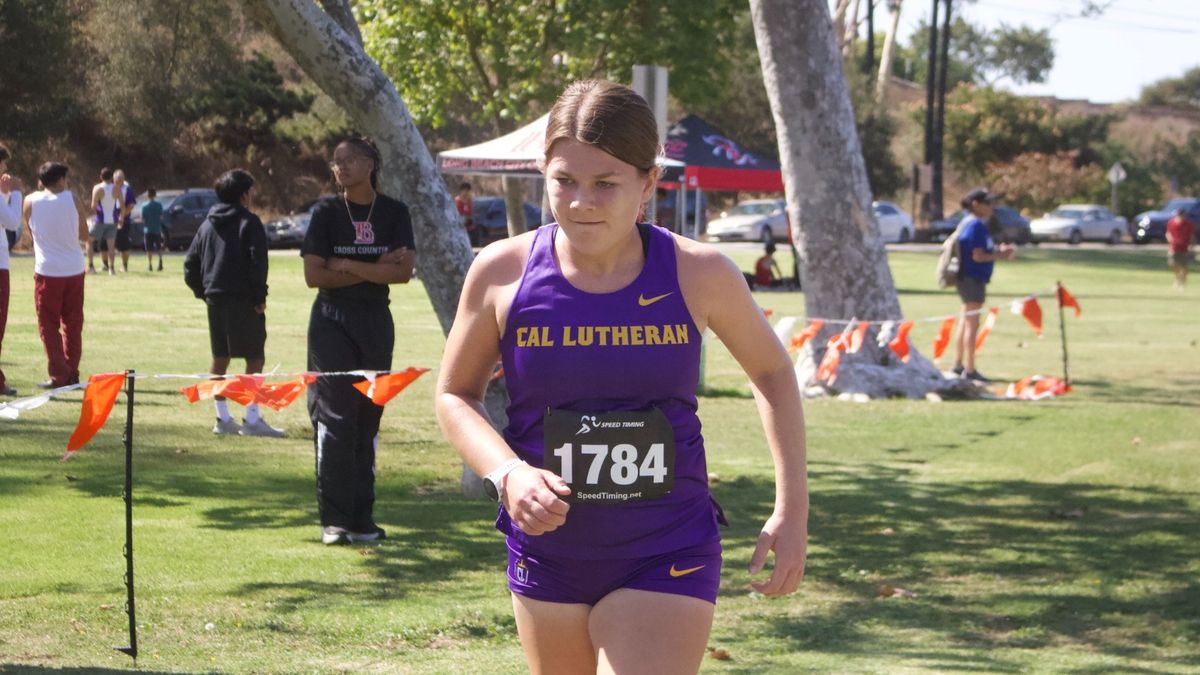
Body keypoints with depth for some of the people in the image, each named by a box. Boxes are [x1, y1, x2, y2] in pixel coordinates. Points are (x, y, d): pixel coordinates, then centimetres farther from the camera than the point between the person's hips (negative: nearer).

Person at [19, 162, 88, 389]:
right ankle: (71, 373, 14)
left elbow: (29, 234, 10)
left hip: (47, 270, -2)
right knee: (72, 323, 13)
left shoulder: (30, 202, -2)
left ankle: (59, 375, -3)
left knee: (48, 324, 4)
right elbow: (84, 236, 6)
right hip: (74, 269, 2)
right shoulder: (73, 199, 0)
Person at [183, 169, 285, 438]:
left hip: (215, 300, 7)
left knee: (220, 358, 13)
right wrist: (259, 296, -10)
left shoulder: (207, 225, 13)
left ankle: (223, 418, 14)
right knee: (255, 358, -3)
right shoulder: (248, 222, -7)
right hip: (243, 300, -7)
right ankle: (252, 418, -9)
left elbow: (190, 265, 13)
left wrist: (203, 292, 19)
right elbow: (257, 262, -16)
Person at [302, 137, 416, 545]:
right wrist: (374, 270, -9)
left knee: (367, 419, 5)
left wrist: (345, 266, -12)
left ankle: (362, 517, 11)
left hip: (375, 323, 2)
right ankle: (334, 520, -5)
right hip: (332, 323, -2)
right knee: (334, 417, -7)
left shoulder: (394, 213, 3)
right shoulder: (327, 212, -1)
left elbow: (403, 271, -7)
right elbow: (314, 275, -7)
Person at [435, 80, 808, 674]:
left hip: (667, 559, -2)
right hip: (548, 552, 3)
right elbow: (455, 396, 5)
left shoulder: (698, 275, -10)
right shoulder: (503, 273, -9)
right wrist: (506, 474, -15)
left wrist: (792, 510, 4)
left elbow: (771, 371, 8)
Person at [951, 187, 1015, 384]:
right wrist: (1001, 255, -10)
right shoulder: (976, 225, -16)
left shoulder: (969, 224, 14)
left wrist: (998, 250, 8)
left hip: (966, 278, 10)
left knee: (965, 322, 17)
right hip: (973, 278, -10)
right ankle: (969, 369, -4)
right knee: (972, 324, -6)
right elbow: (978, 256, -21)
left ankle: (958, 364, 24)